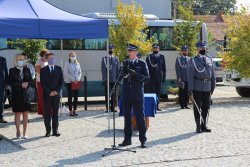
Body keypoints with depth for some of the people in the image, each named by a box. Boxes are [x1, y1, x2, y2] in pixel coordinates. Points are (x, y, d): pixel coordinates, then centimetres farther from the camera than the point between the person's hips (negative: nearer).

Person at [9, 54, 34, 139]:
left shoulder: (27, 70, 9)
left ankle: (24, 133, 8)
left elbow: (31, 81, 6)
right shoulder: (12, 70, 2)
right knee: (17, 114, 2)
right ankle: (18, 132, 11)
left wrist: (27, 84, -15)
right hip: (17, 95, -2)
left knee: (26, 114, 2)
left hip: (26, 94, 2)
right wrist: (21, 85, -15)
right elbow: (10, 82, -5)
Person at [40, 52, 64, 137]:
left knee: (55, 113, 4)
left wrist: (56, 91, -8)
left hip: (56, 94, 2)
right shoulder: (43, 70, 3)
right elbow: (42, 83, -3)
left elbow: (61, 81, 4)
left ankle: (55, 130, 8)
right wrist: (49, 92, -12)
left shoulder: (59, 69, 9)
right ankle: (48, 131, 4)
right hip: (47, 95, -2)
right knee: (47, 113, 0)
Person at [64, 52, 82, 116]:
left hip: (77, 82, 4)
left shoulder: (77, 64, 9)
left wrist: (78, 79, -8)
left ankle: (75, 110, 11)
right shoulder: (67, 63, -2)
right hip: (69, 82, -4)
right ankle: (70, 111, 4)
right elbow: (66, 73, -8)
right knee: (70, 96, 0)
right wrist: (73, 79, -15)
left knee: (76, 96, 4)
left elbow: (80, 72, 10)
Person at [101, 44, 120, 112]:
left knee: (114, 94, 5)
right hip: (107, 80, -2)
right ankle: (107, 108, 4)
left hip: (114, 79, 2)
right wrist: (104, 79, -6)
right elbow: (103, 69, 1)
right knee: (107, 94, -1)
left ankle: (113, 107, 12)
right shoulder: (104, 58, 3)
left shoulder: (116, 59, 10)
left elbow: (118, 69, 10)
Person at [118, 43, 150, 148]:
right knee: (127, 117, 8)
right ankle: (127, 139, 16)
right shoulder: (125, 63, 11)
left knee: (140, 117, 0)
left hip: (137, 95, -3)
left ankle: (143, 140, 6)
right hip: (126, 95, 4)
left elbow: (147, 77, -5)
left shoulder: (142, 63, 1)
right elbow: (121, 76, 6)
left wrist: (135, 74, -18)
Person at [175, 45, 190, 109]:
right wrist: (179, 77, -12)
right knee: (181, 92, -1)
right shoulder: (178, 59, 2)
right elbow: (177, 69, -4)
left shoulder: (189, 59, 15)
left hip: (188, 78, 4)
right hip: (181, 79, -4)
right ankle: (182, 105, 4)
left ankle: (185, 104, 11)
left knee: (187, 92, 4)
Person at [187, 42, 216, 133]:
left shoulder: (209, 60, 13)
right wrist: (191, 88, -11)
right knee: (197, 108, 2)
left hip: (207, 88, 5)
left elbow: (212, 74, 15)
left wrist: (213, 86, 9)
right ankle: (198, 126, 8)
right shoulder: (193, 61, -1)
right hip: (197, 88, -4)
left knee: (206, 107, 8)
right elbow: (190, 76, -5)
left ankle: (204, 126, 17)